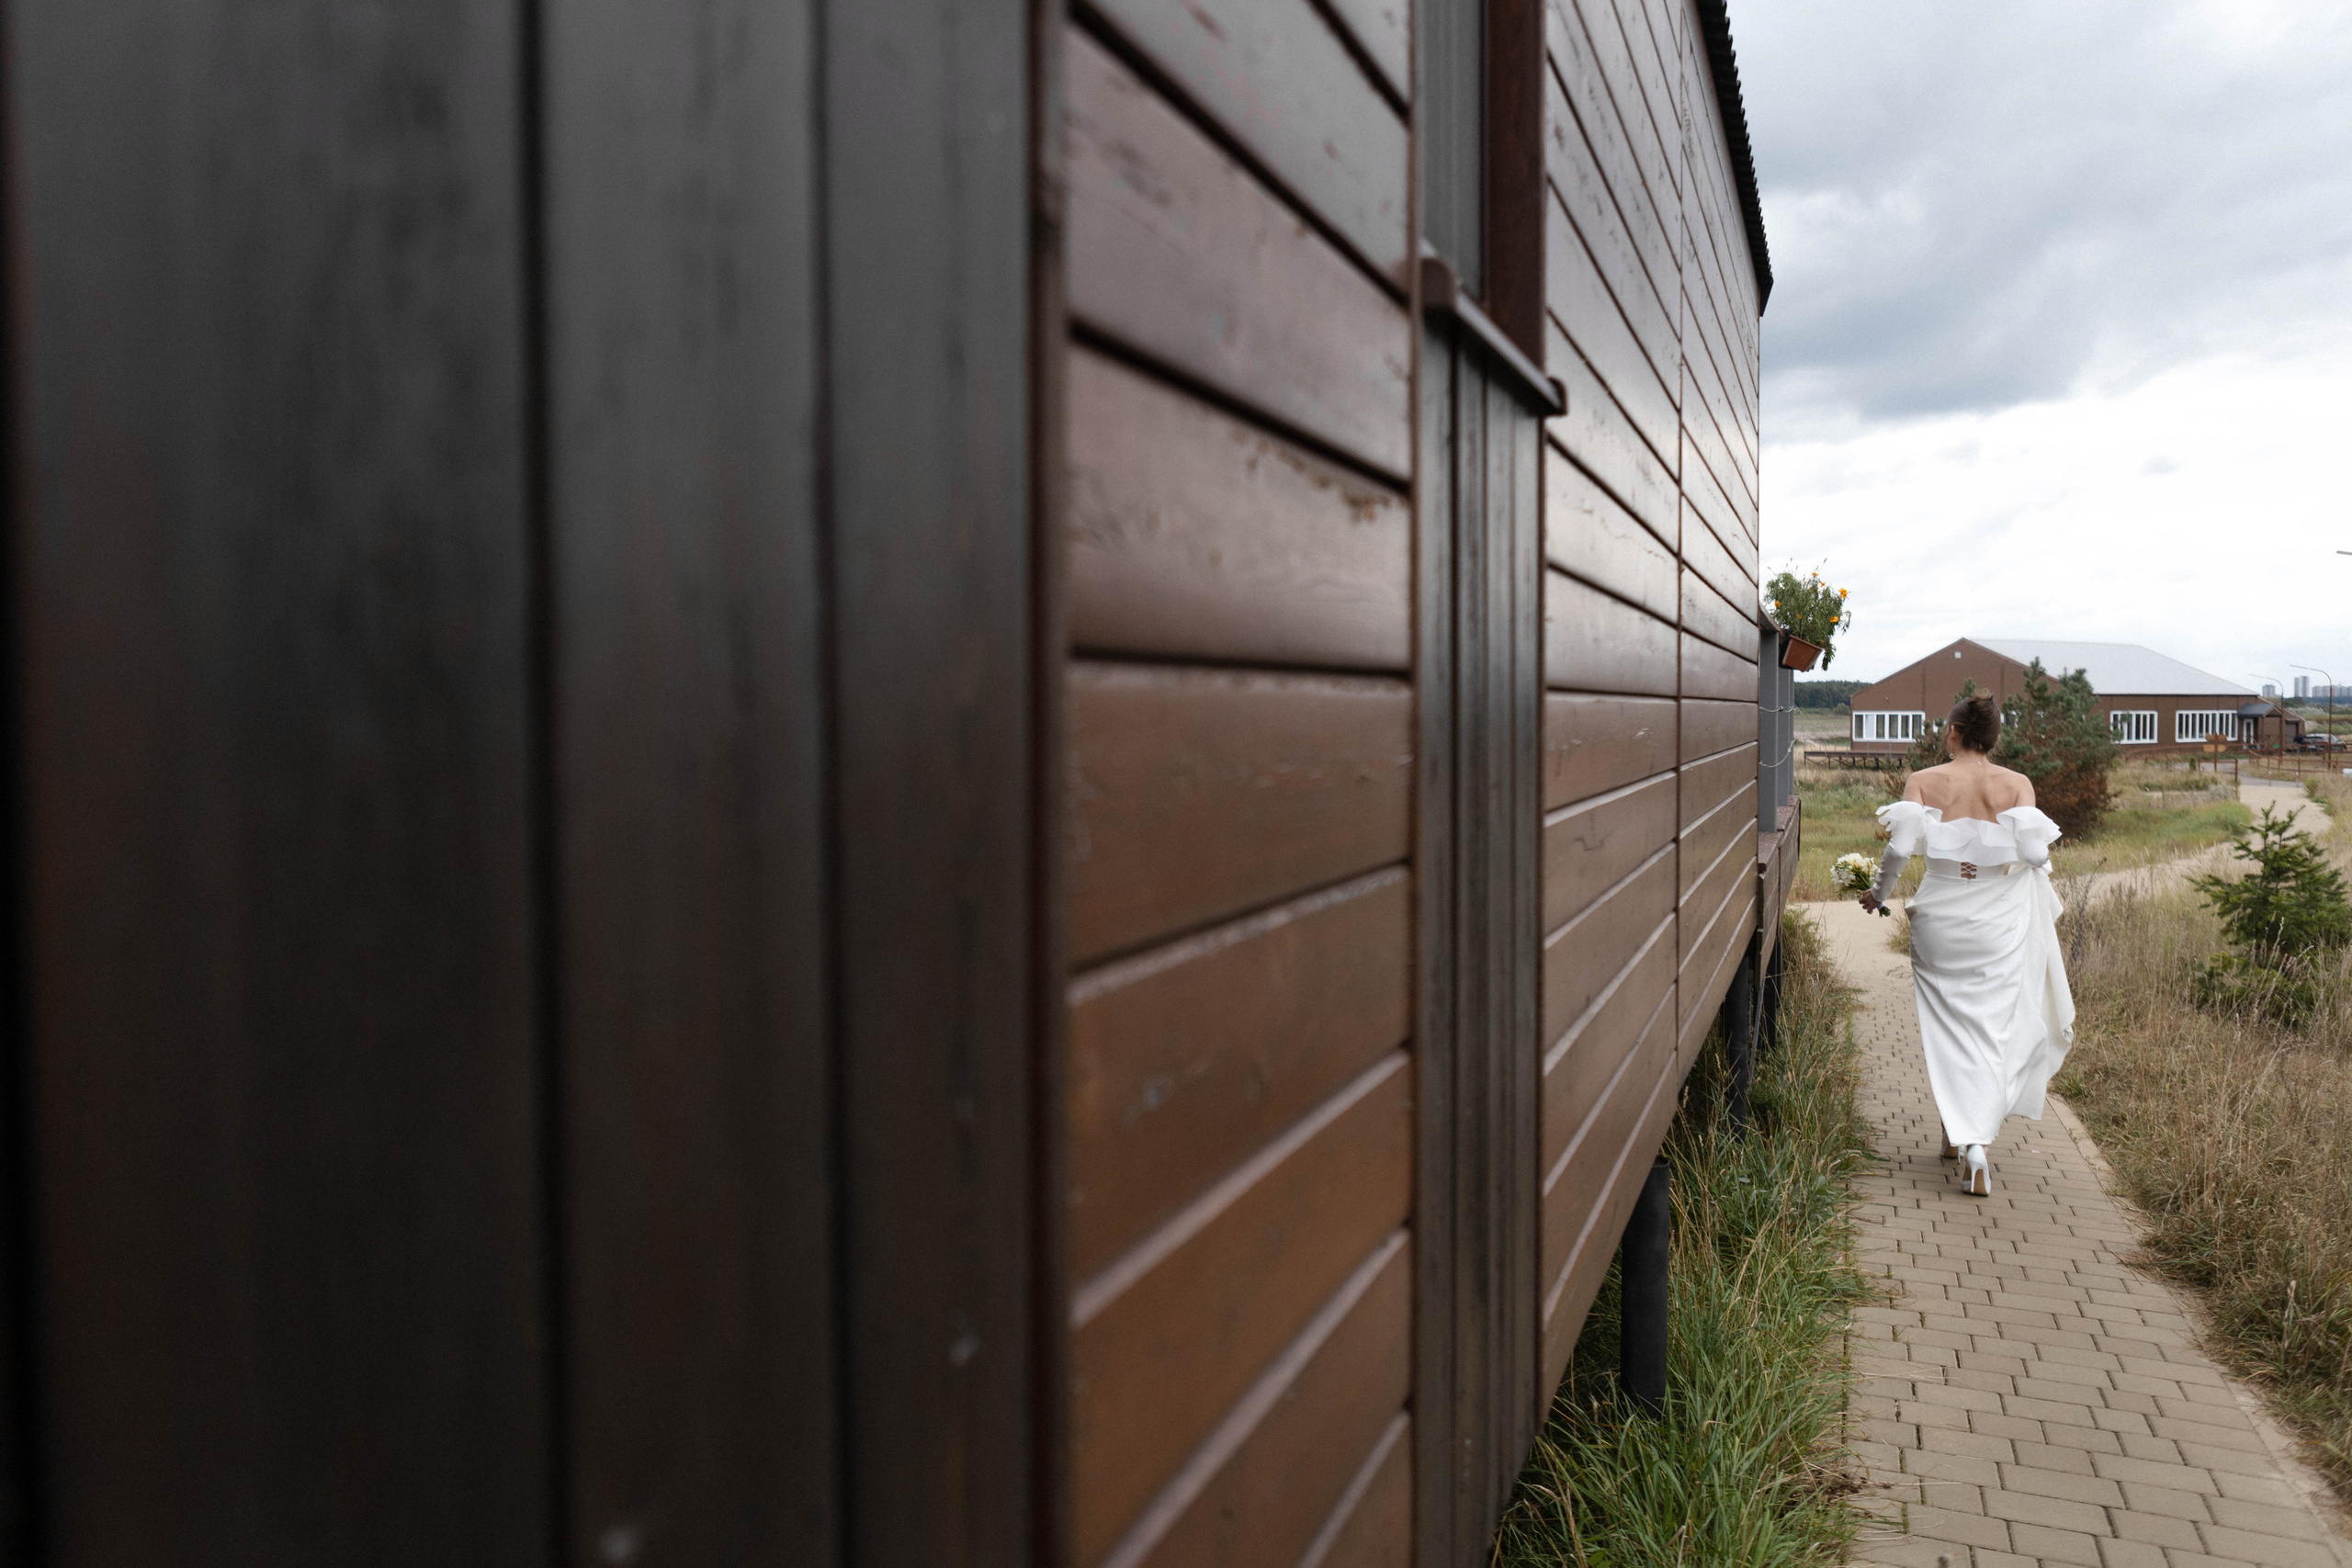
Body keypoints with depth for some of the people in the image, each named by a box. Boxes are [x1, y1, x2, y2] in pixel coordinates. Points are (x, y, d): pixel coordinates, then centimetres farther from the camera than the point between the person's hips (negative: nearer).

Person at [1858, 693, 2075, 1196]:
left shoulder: (1924, 782, -4)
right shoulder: (2018, 785, -3)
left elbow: (1902, 845, -12)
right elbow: (2035, 852, -11)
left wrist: (1878, 892, 5)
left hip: (1940, 918, 0)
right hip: (2000, 922, 0)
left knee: (1947, 1027, 12)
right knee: (1994, 1030, 5)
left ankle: (1958, 1132, 13)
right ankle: (1976, 1140, -4)